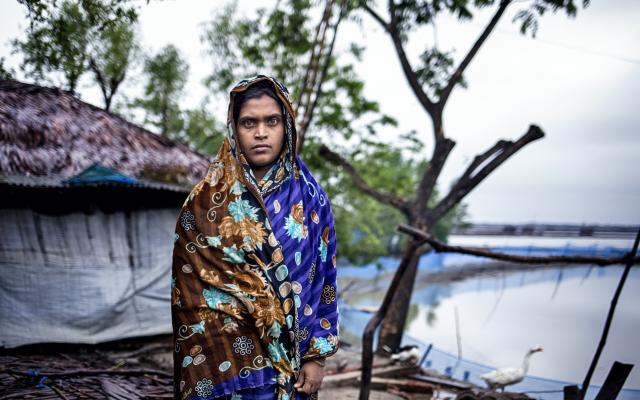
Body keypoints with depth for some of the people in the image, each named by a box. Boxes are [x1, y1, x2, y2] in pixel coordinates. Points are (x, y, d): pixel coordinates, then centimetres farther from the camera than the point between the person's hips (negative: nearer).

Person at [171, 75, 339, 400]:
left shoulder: (310, 197, -3)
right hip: (226, 359, -1)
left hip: (291, 359, 2)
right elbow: (190, 286, -5)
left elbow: (323, 280, -1)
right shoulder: (206, 199, -6)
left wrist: (316, 357, -3)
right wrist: (203, 364, -9)